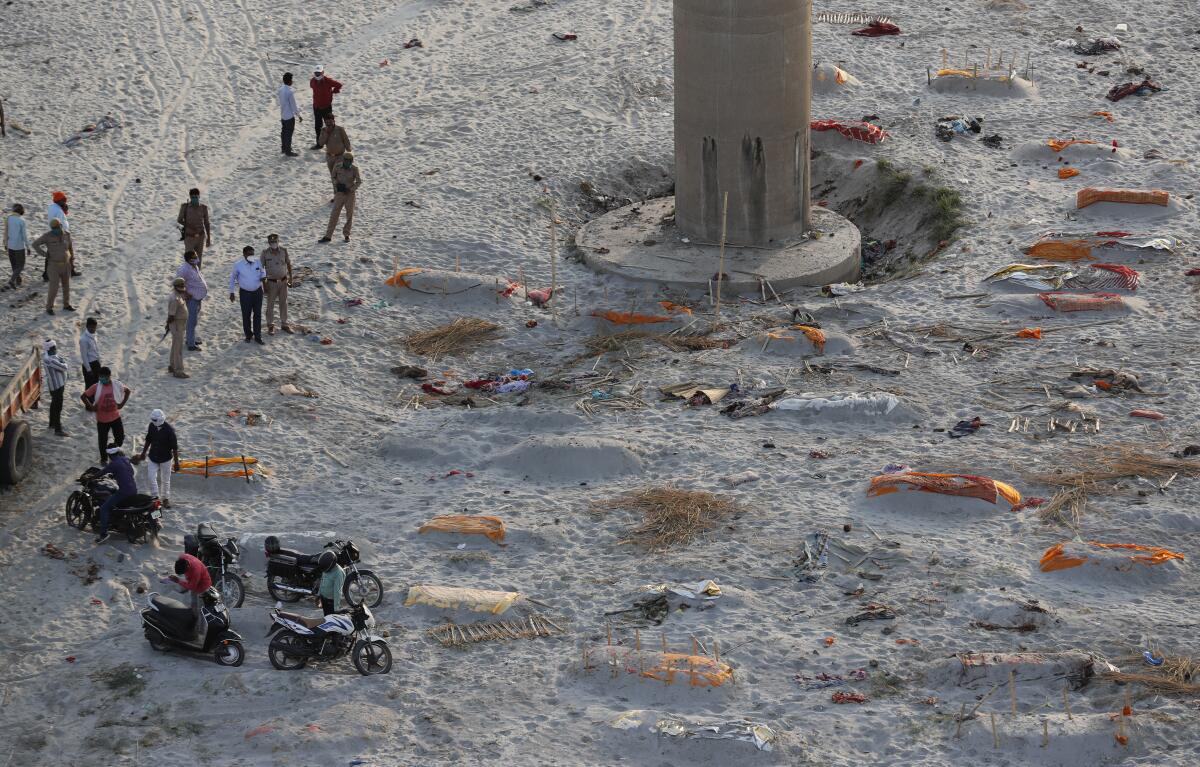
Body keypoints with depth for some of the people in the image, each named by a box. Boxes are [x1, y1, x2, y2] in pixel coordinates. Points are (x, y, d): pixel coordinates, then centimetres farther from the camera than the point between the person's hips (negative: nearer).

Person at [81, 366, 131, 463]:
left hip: (115, 417, 2)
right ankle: (103, 459, 30)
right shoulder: (96, 387, -15)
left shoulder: (116, 384, -10)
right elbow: (83, 396, -8)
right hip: (102, 419, -2)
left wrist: (122, 404, 0)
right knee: (102, 440, 10)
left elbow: (128, 391, 7)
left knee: (120, 437, 8)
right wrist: (91, 407, -10)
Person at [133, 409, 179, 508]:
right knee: (152, 478, -3)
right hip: (153, 458, 4)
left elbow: (174, 447, -17)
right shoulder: (152, 426, -6)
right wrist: (143, 453, 19)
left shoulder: (169, 429, -21)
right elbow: (148, 440, 12)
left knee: (165, 480, 8)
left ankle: (166, 499, 25)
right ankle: (155, 497, 11)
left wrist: (176, 462, -14)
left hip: (165, 459, -4)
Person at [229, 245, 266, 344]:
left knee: (258, 314, 4)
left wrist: (263, 277, -8)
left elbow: (262, 272, 17)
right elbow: (232, 279, 4)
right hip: (245, 293, -2)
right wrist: (231, 292, 4)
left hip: (257, 291, 2)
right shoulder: (238, 266, -8)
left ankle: (258, 336, 12)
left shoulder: (258, 264, -1)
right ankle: (248, 335, 22)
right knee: (246, 315, 6)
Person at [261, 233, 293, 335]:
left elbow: (288, 264, 5)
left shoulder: (284, 251, -8)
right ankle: (270, 326, 18)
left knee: (283, 303, 12)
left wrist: (290, 277, 6)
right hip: (272, 282, -2)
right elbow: (261, 268, -7)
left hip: (283, 281, 3)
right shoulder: (265, 253, -15)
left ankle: (284, 324, 24)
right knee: (270, 305, 6)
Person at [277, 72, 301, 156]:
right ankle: (288, 151, 11)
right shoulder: (289, 92, -26)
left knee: (284, 132, 20)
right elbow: (293, 105, -20)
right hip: (289, 116, -8)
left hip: (283, 115, 8)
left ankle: (284, 148, 33)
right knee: (289, 133, 3)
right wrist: (299, 116, -9)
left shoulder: (281, 89, -2)